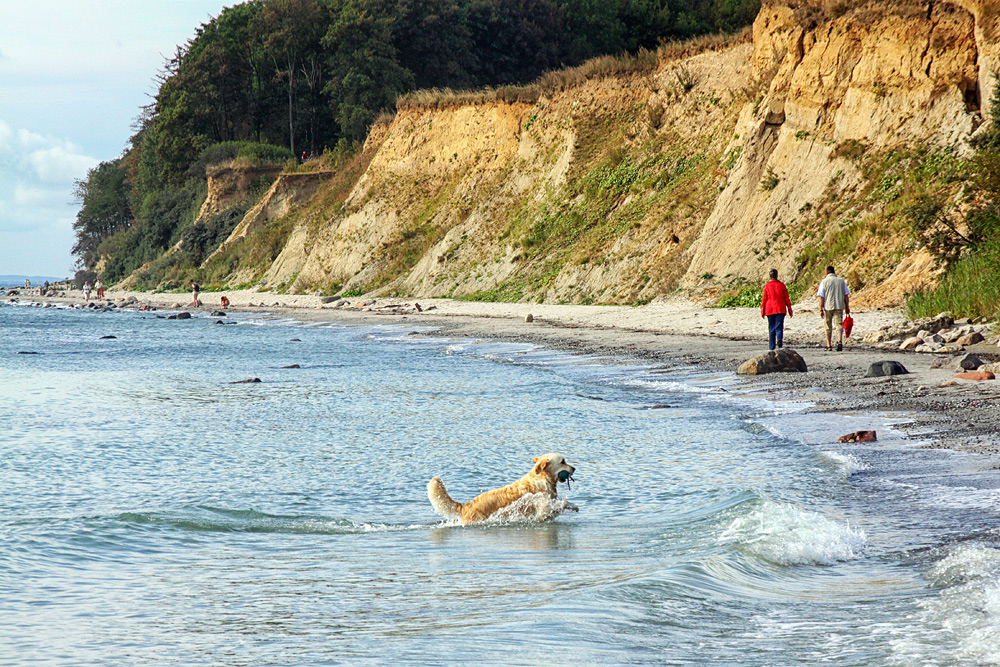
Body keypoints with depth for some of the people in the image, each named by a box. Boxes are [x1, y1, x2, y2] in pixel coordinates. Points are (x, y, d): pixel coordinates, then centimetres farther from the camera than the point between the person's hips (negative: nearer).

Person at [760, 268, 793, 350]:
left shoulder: (767, 286, -1)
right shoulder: (782, 285, 1)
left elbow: (764, 299, 0)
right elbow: (787, 299, 4)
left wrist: (762, 311, 7)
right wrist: (790, 310, 11)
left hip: (770, 310, 0)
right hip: (780, 309, 0)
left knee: (771, 328, 7)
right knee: (779, 327, -2)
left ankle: (771, 347, 6)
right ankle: (779, 339, -32)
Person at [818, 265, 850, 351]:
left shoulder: (824, 282, -1)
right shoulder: (841, 281, 6)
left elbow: (821, 297, -5)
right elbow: (846, 296, 8)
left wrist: (821, 309, -3)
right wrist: (847, 307, 14)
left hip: (828, 307, -1)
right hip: (839, 306, 1)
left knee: (828, 327, 11)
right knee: (839, 324, -2)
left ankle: (829, 345, 17)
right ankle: (840, 341, -24)